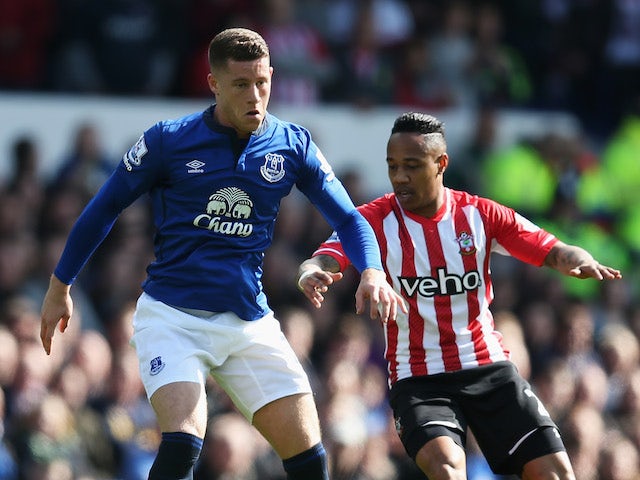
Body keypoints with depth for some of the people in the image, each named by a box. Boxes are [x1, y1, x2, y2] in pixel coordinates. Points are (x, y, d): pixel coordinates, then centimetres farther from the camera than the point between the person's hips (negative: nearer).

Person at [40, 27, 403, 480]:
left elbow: (349, 219, 7)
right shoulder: (168, 140, -5)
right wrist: (60, 288, 12)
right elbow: (104, 209, 7)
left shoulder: (292, 145, 2)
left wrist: (372, 272, -14)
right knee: (182, 442, -25)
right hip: (172, 317, -3)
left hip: (251, 323, 3)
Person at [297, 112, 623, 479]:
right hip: (419, 378, -2)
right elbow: (324, 260, -19)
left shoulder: (480, 214, 0)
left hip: (489, 366, 3)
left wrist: (581, 262, -27)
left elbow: (553, 251, -3)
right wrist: (311, 273, -45)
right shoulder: (375, 220, -6)